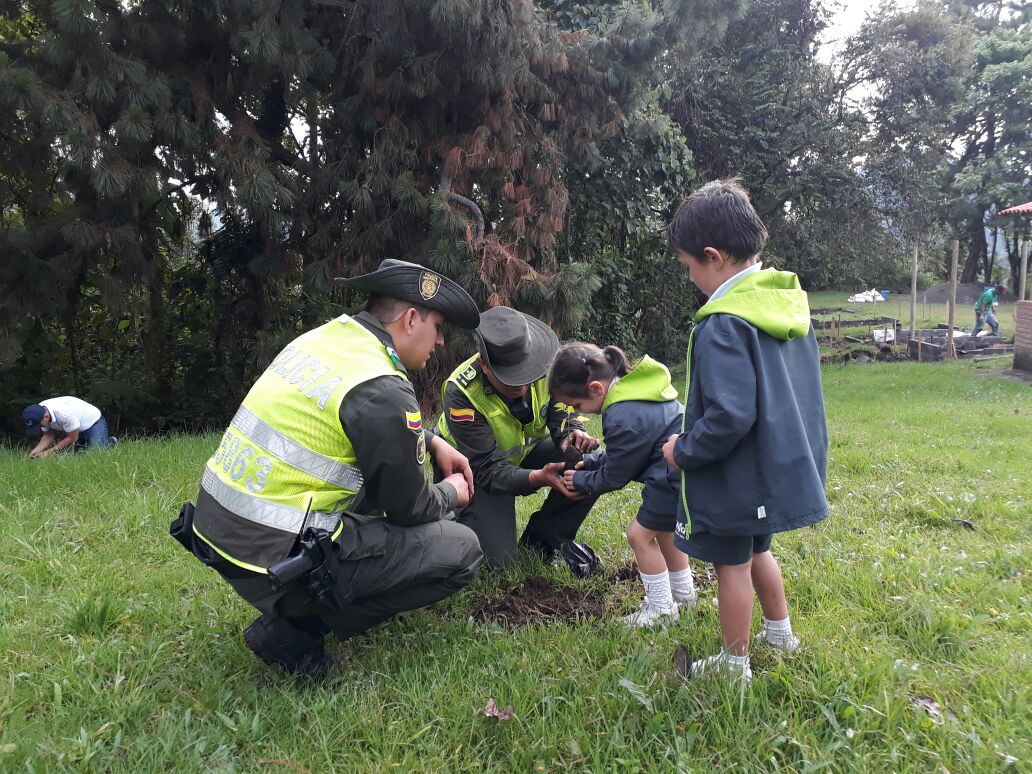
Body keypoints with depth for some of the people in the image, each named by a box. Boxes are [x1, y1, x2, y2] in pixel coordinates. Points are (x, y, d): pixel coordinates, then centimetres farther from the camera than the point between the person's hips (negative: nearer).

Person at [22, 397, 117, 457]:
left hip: (93, 422, -8)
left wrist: (49, 452, -24)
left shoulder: (64, 413, -40)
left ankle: (111, 442, 8)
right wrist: (35, 451, -19)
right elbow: (49, 435, -5)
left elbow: (72, 438, -25)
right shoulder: (39, 412, -18)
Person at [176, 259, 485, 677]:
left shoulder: (329, 334, 5)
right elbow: (409, 508, -8)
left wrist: (432, 441, 18)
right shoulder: (382, 392, -20)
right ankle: (295, 630, 0)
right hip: (275, 564, -9)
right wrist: (452, 493, 12)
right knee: (462, 550, -2)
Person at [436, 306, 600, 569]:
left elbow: (561, 415, -13)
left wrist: (572, 436, -39)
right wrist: (539, 477, -50)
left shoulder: (544, 367, -23)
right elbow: (488, 470, -33)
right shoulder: (460, 394, -33)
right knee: (497, 559, -18)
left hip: (527, 450, 5)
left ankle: (540, 541, 0)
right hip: (478, 471, -4)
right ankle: (456, 521, 16)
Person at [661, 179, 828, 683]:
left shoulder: (724, 326, -26)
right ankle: (780, 632, 45)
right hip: (782, 465, 9)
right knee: (757, 549, 27)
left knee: (732, 565, 9)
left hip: (736, 478, -8)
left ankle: (734, 665, 26)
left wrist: (684, 451, -16)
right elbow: (797, 390, 11)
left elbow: (729, 417, -31)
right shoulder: (790, 301, 2)